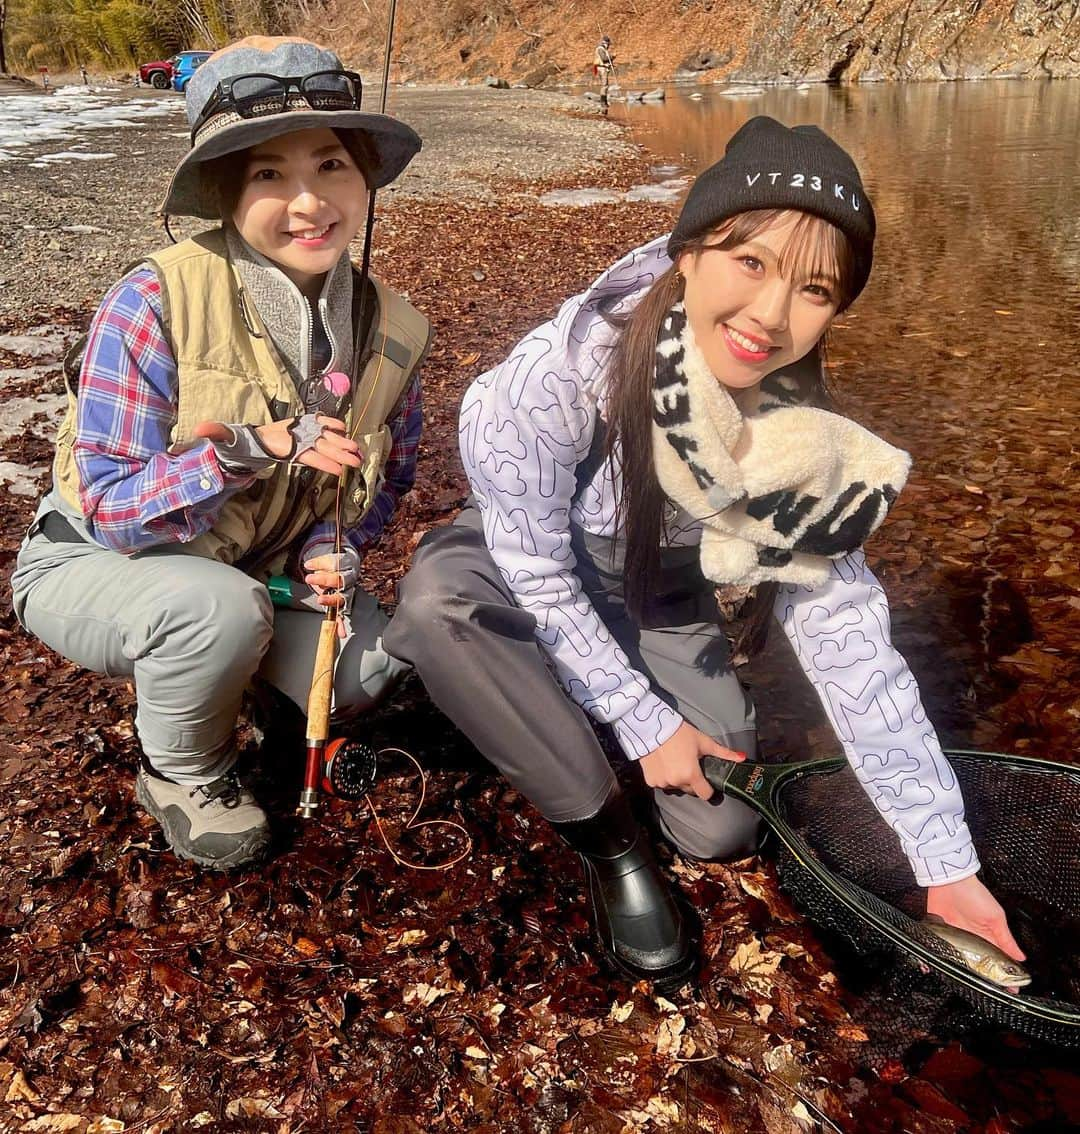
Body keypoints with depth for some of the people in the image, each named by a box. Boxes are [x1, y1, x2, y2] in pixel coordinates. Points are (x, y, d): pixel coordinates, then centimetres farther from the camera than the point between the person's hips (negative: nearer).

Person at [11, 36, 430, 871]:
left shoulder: (391, 331, -12)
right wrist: (246, 447, -41)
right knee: (221, 608, -35)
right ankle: (184, 775, -2)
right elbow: (109, 504, -24)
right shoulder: (156, 302, -28)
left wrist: (334, 545, -19)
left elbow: (388, 475, 3)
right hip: (96, 561, -4)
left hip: (258, 569, 4)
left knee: (371, 670, -17)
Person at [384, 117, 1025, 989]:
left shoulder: (805, 440, -26)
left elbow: (851, 639, -20)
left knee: (723, 831, -7)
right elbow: (534, 568, -25)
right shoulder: (565, 369, -38)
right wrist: (644, 723, -19)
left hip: (660, 609, 3)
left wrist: (948, 864, -18)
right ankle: (609, 843, -15)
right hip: (529, 580, -2)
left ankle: (574, 705, 23)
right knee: (439, 597, -37)